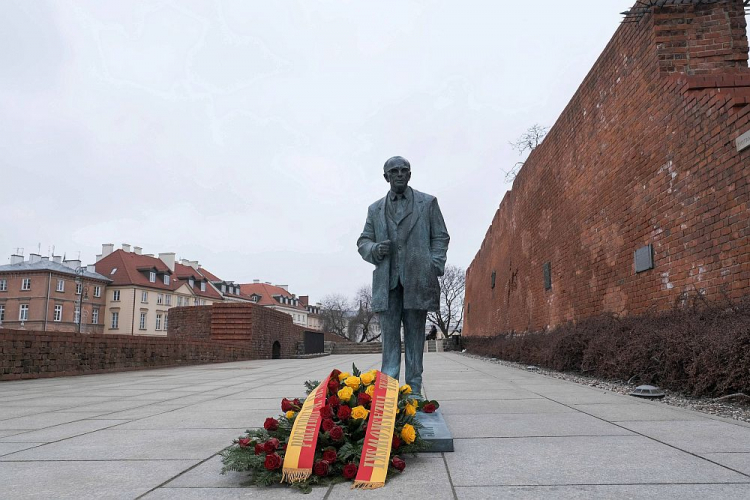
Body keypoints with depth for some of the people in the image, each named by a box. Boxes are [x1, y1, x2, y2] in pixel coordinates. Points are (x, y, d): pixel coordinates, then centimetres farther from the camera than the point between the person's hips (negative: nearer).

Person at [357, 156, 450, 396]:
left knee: (415, 336, 2)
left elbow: (441, 238, 9)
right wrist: (375, 249, -6)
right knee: (389, 337, 0)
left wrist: (434, 268, -5)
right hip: (387, 282, 2)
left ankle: (413, 393, 7)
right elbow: (363, 241, 18)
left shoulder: (428, 203, 13)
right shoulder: (375, 209, 18)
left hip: (417, 280, -1)